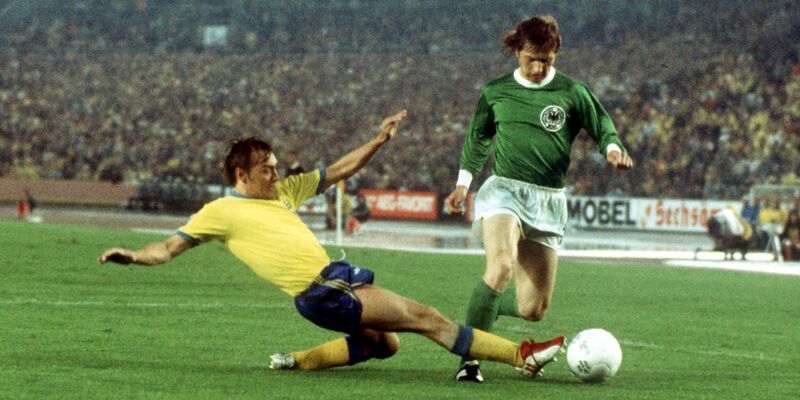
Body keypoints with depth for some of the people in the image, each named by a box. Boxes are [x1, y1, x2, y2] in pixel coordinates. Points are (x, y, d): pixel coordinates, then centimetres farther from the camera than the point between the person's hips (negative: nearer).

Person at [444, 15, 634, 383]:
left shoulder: (572, 93, 3)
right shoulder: (496, 92, 7)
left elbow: (603, 127, 7)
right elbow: (478, 136, 22)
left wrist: (613, 149, -15)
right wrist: (463, 183, 21)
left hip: (549, 200, 2)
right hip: (504, 188, -2)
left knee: (533, 308, 0)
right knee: (501, 265, -32)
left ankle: (485, 305, 34)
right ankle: (469, 359, -27)